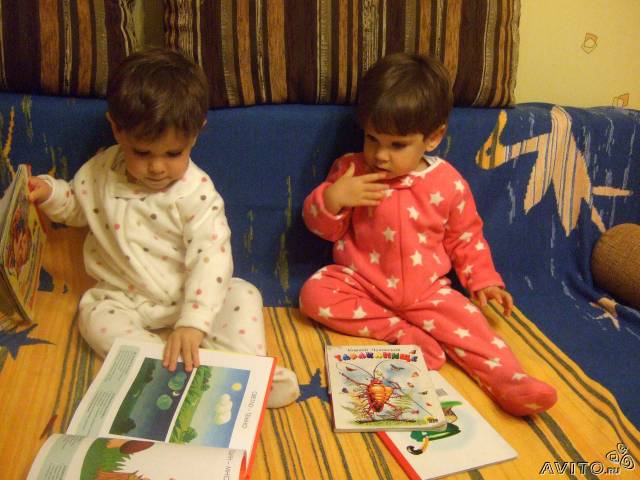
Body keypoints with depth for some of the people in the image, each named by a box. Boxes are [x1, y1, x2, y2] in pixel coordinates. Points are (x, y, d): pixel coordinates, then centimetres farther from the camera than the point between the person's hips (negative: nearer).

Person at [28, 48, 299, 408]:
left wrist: (193, 322, -38)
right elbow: (77, 206, 15)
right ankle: (176, 372, -34)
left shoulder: (196, 191, -19)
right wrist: (49, 192, -9)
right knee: (96, 314, -26)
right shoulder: (101, 170, -5)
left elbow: (211, 254, -28)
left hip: (188, 296, -2)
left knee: (243, 295, -20)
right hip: (122, 298, 3)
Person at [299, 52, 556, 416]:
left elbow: (466, 237, 8)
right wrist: (333, 198, -23)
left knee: (468, 319, -24)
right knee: (314, 293, -24)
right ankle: (401, 333, -24)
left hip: (426, 291, -1)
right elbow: (323, 226, -3)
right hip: (359, 283, 1)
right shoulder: (351, 169, -6)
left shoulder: (449, 183, -5)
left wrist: (484, 279, -2)